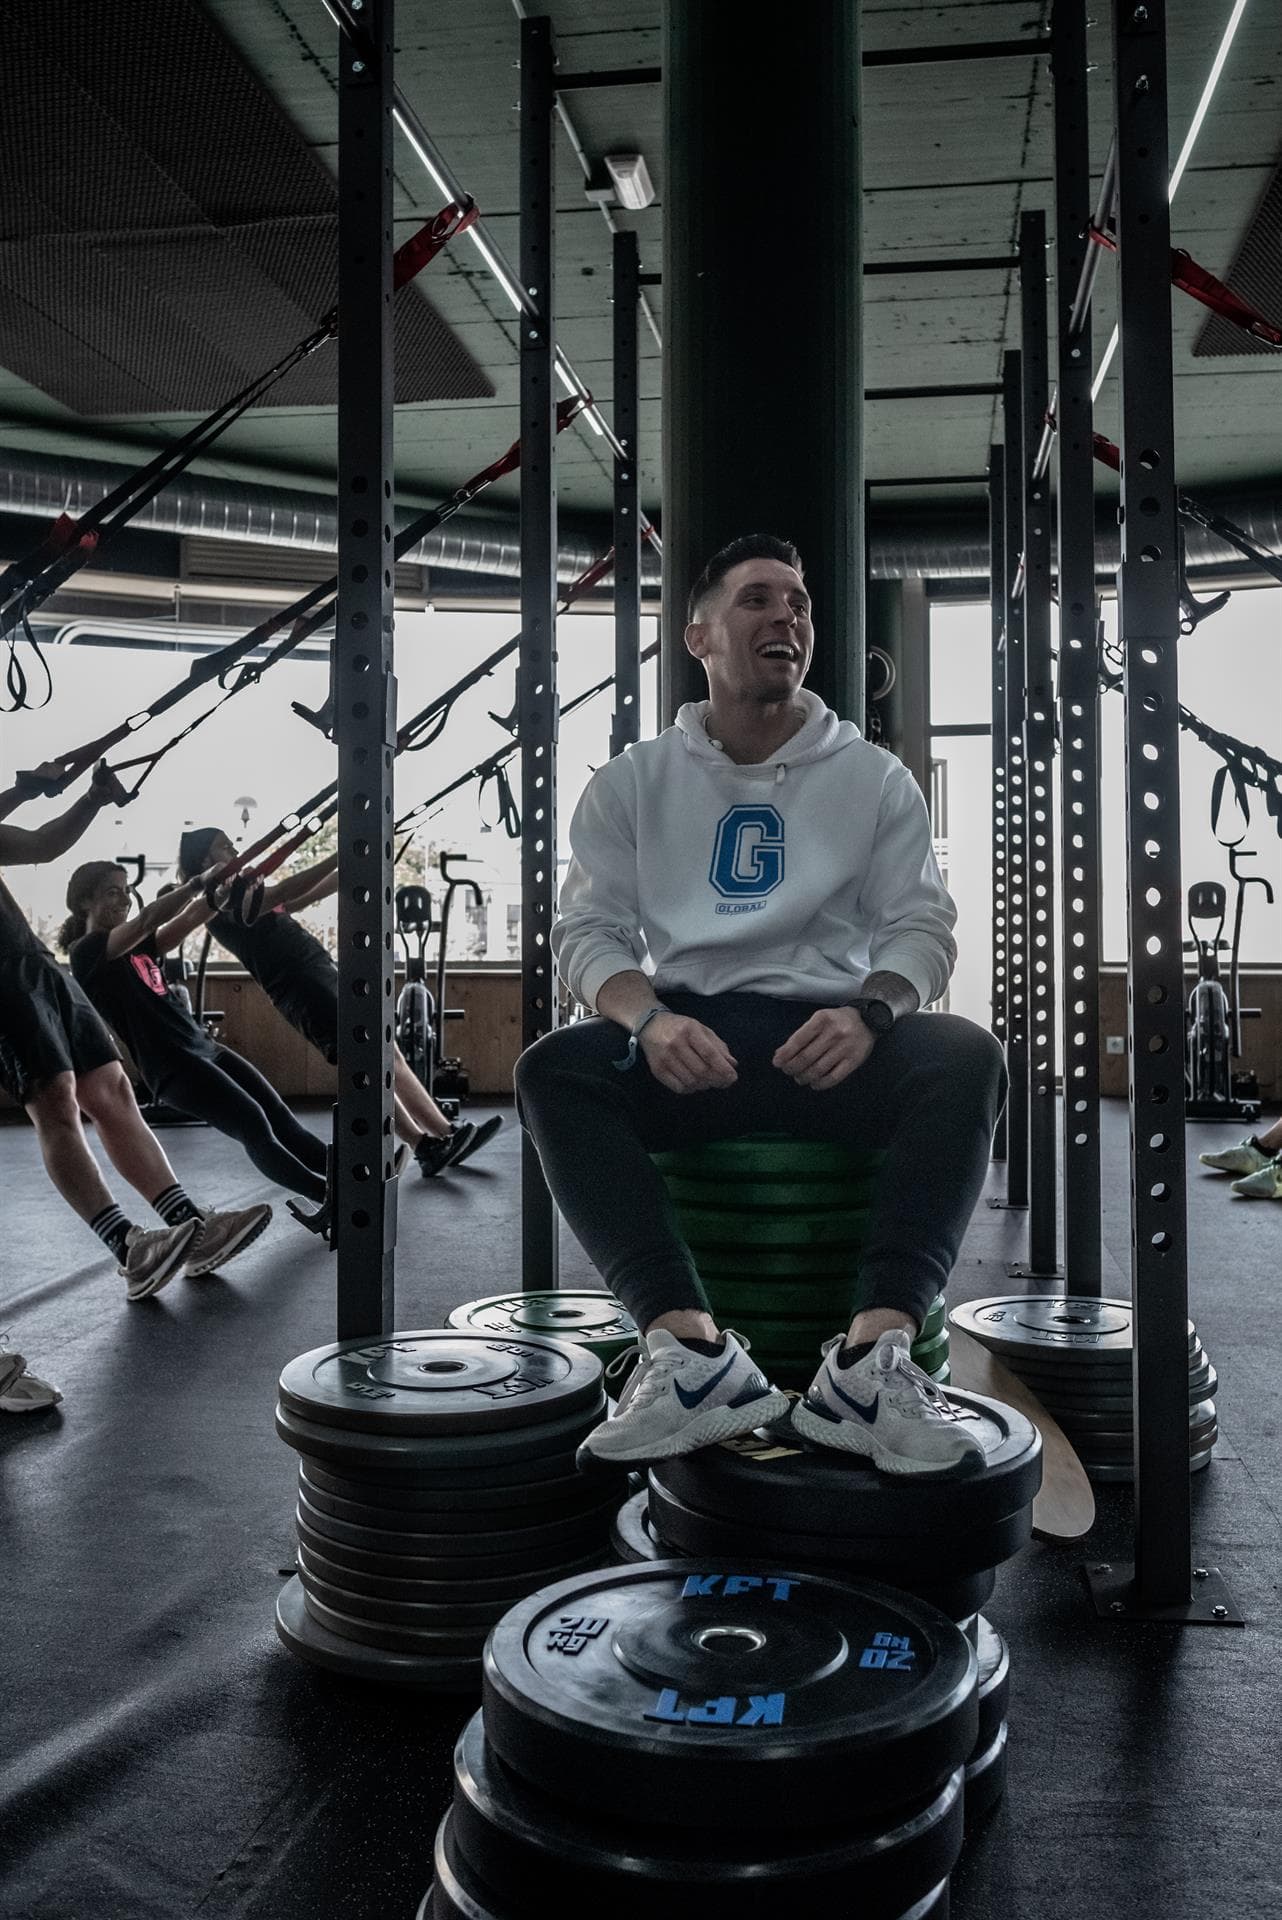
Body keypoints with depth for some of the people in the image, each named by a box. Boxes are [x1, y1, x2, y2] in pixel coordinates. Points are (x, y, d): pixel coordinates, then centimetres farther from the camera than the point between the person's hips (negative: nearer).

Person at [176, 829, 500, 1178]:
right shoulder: (224, 905, -6)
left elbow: (305, 898, 27)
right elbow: (287, 891, -19)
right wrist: (341, 856, -22)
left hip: (322, 979, 10)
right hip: (306, 990, -10)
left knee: (391, 1058, 3)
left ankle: (447, 1136, 1)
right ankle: (426, 1148, -20)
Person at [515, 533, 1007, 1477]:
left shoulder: (876, 777, 12)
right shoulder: (632, 781, 11)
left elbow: (922, 926, 4)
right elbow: (589, 928, 3)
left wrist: (869, 1014, -20)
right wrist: (650, 1019, -20)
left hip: (831, 1038, 0)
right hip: (686, 1037, 0)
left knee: (967, 1056, -29)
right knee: (553, 1066, -29)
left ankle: (876, 1356, -38)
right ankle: (692, 1346, -39)